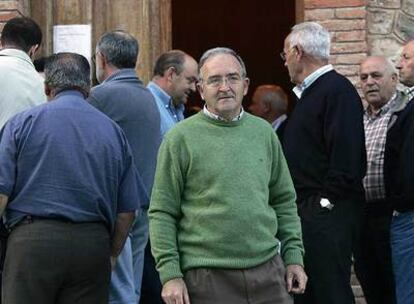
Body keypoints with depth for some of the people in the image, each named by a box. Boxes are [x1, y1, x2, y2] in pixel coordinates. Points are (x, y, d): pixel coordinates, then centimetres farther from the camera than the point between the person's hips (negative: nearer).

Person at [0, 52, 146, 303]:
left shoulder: (23, 123, 3)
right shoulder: (114, 131, 11)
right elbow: (128, 210, 11)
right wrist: (111, 255, 23)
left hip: (34, 238, -3)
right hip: (93, 243, 3)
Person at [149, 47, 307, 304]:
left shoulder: (264, 132, 11)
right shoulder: (180, 138, -2)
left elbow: (284, 201, 17)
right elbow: (162, 213, -3)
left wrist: (294, 256, 9)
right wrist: (170, 275, -9)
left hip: (268, 271, 4)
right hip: (207, 279, -4)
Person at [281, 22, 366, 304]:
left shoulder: (338, 90, -13)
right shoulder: (309, 92, 19)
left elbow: (347, 158, -20)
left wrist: (326, 203, -19)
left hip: (328, 214, -10)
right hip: (307, 209, 10)